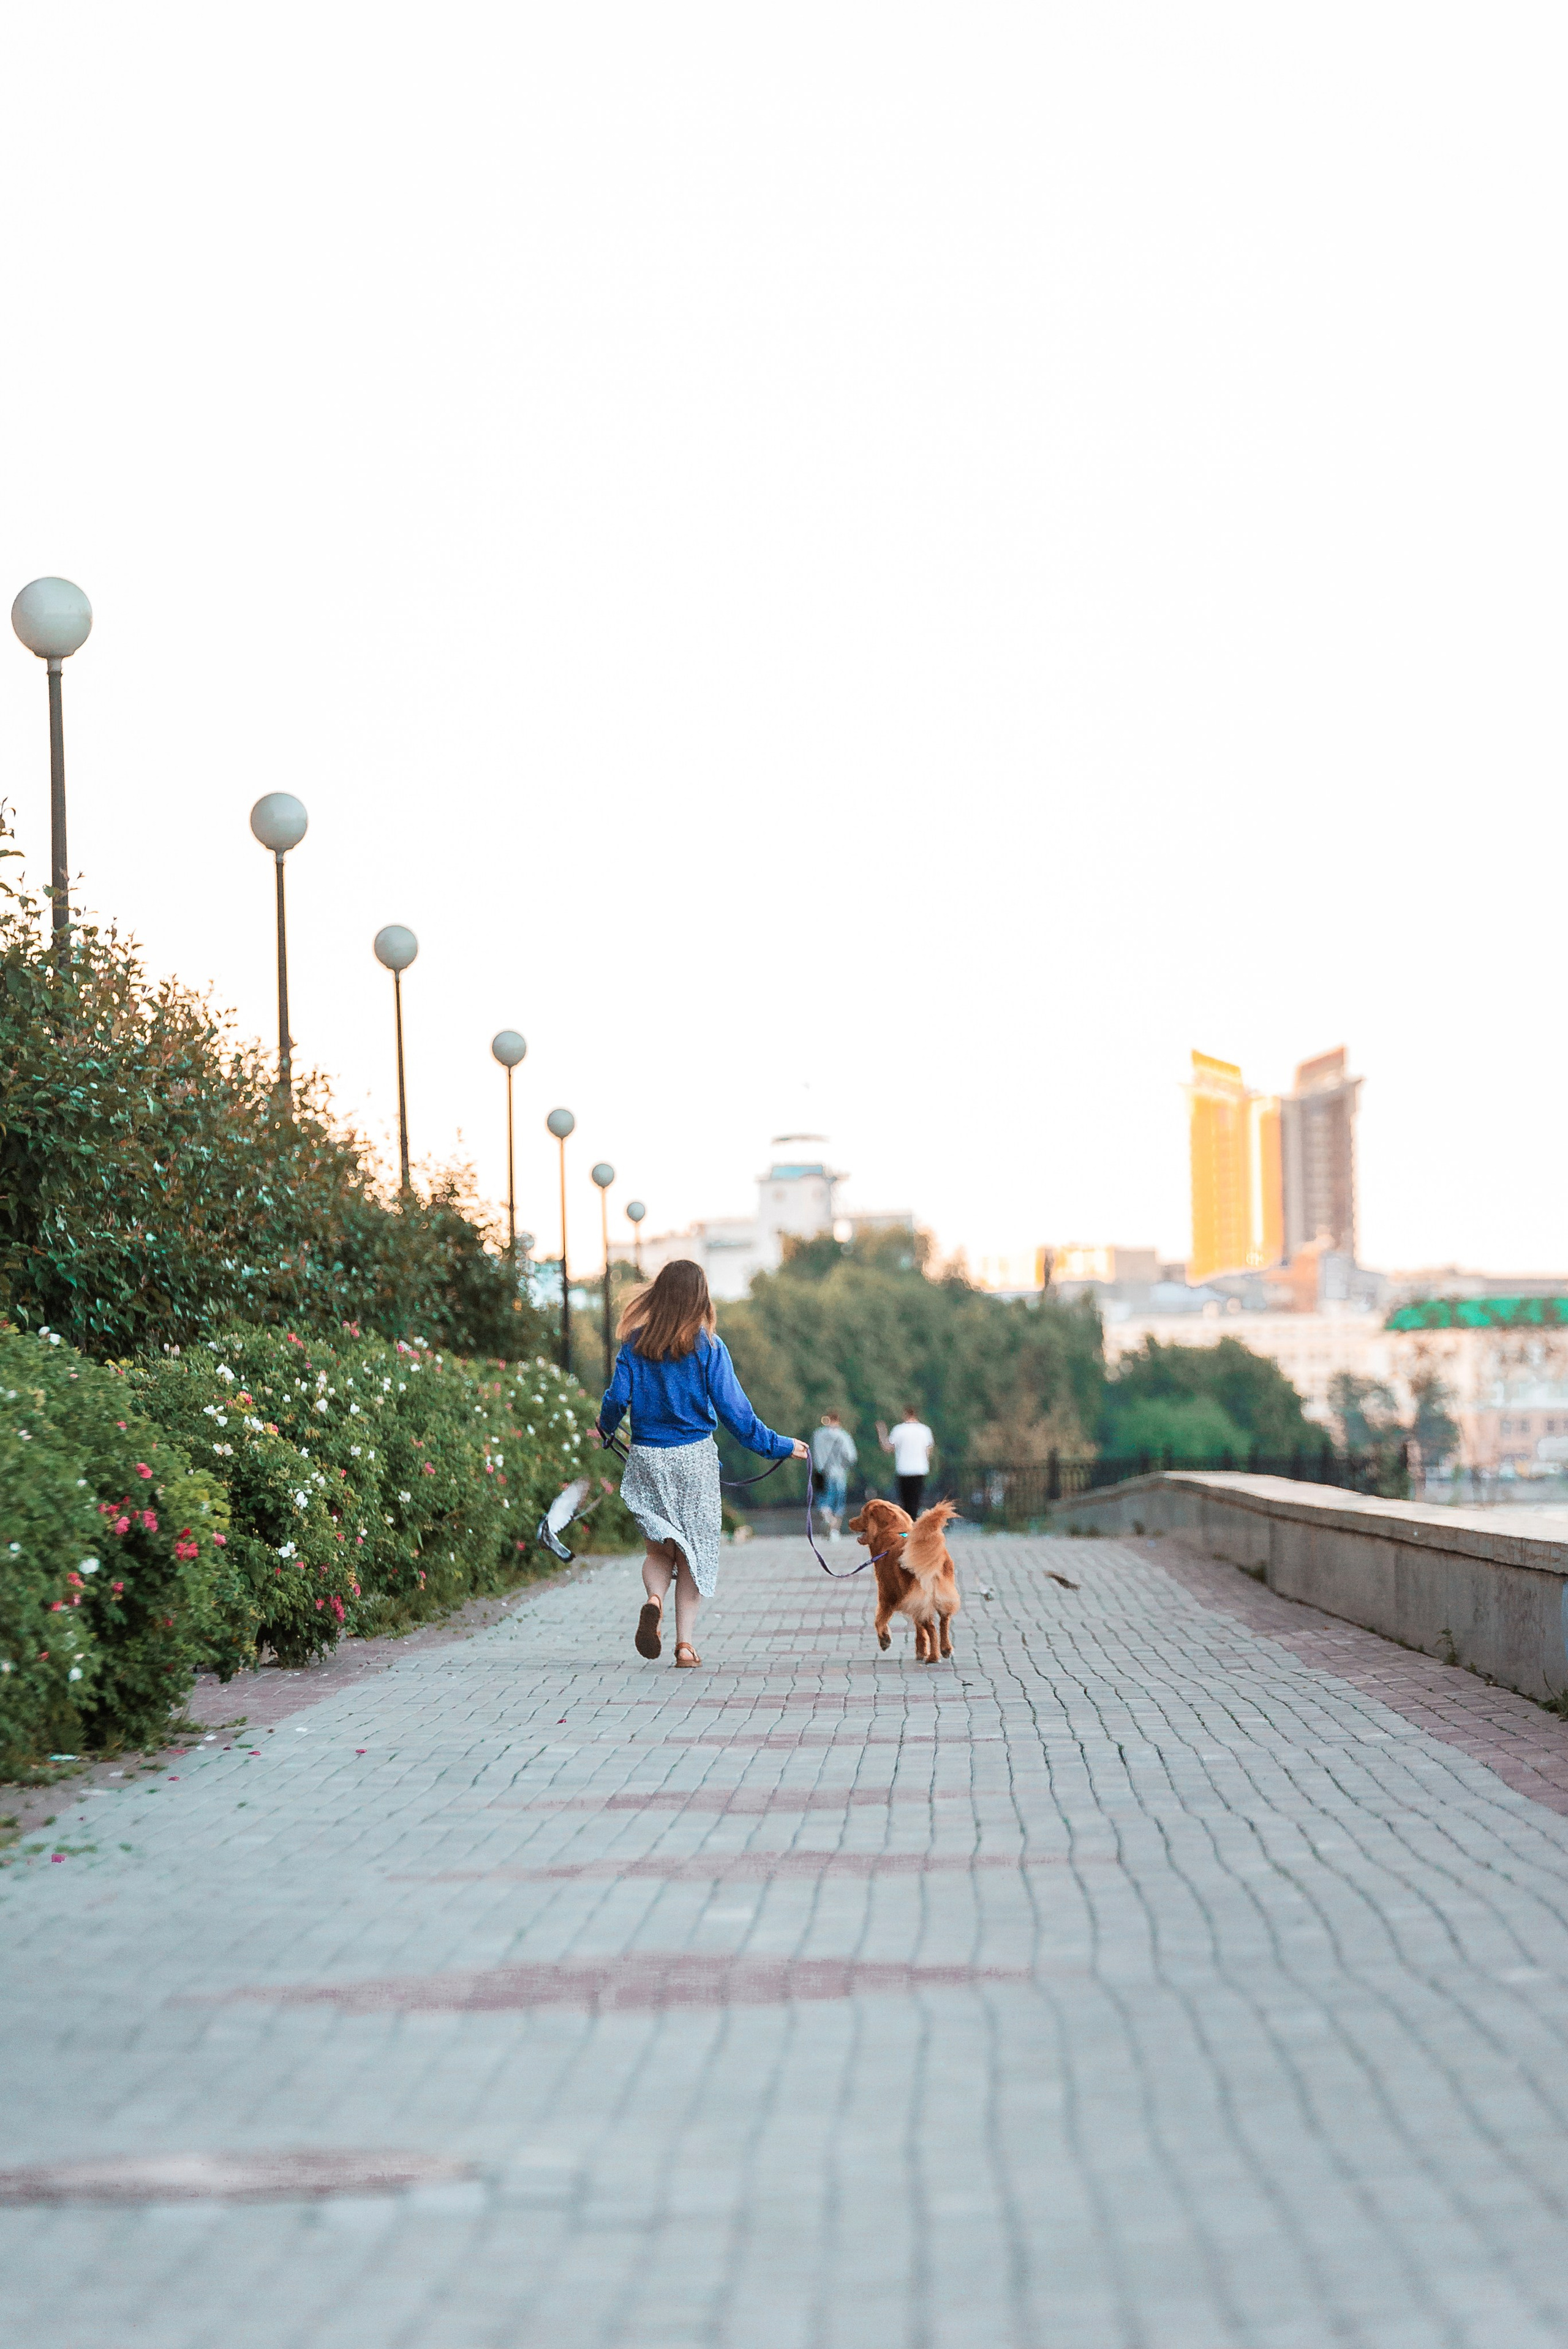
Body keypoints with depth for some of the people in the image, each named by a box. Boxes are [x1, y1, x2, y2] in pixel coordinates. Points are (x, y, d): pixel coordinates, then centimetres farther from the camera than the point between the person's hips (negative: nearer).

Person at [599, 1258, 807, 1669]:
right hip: (694, 1458, -2)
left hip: (647, 1459, 2)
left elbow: (618, 1397, -5)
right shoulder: (708, 1346, -6)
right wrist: (779, 1446, 2)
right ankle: (685, 1643, 2)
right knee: (693, 1550, 9)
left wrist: (606, 1427, 19)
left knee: (660, 1547, 13)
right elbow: (732, 1409, -7)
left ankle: (654, 1599, -19)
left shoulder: (636, 1343, -1)